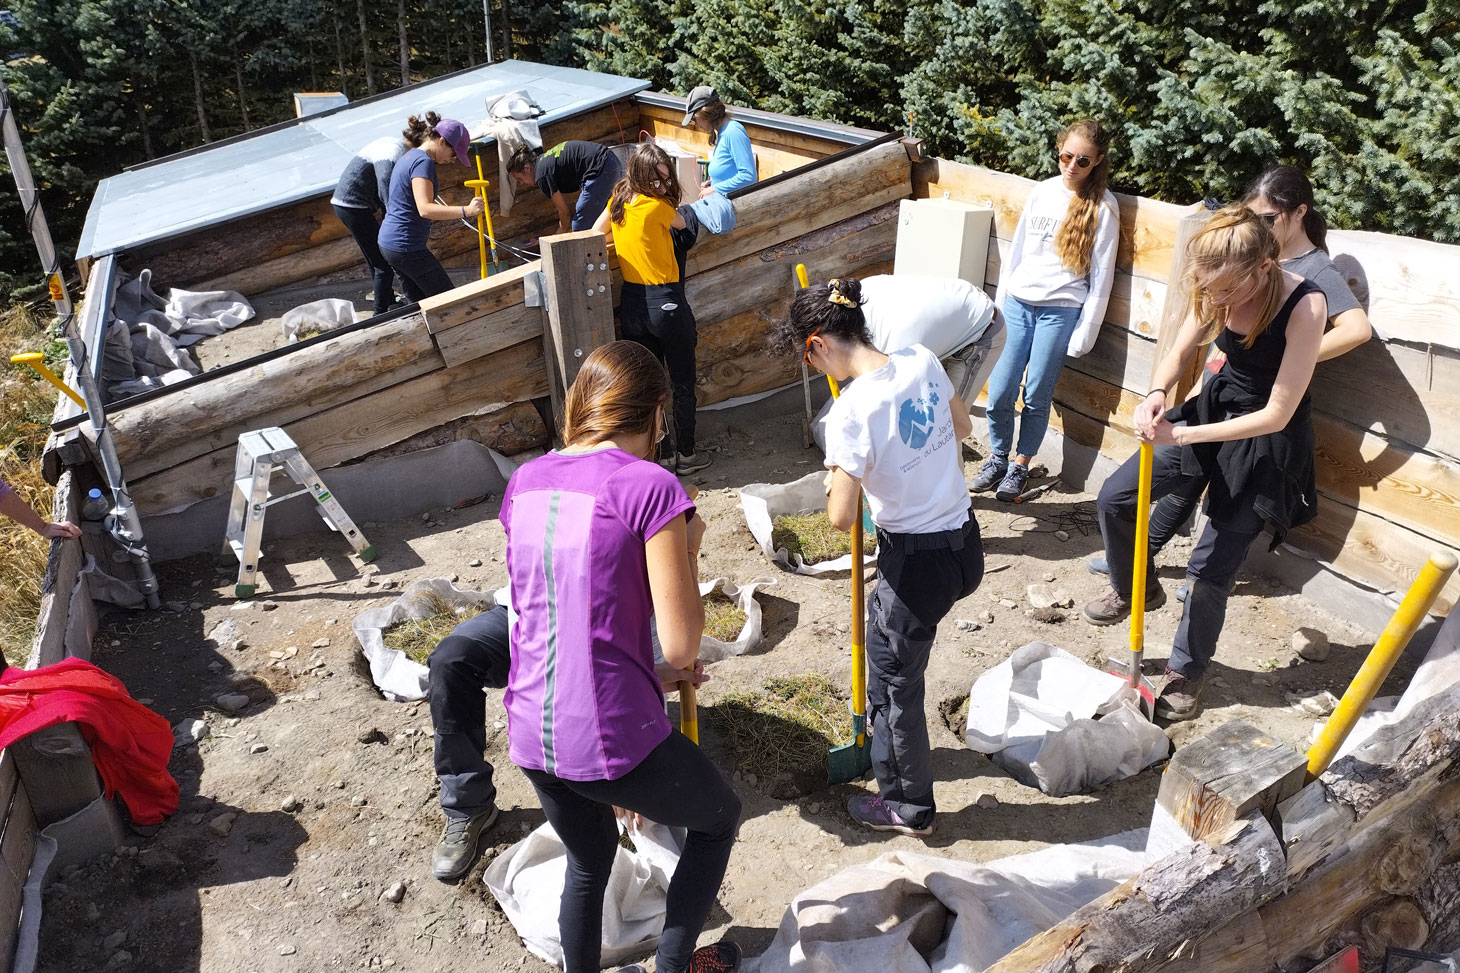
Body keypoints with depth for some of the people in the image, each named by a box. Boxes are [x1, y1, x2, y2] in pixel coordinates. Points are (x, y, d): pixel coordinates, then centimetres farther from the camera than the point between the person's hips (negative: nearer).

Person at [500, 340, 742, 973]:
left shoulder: (526, 481, 6)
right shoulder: (650, 486, -14)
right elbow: (681, 647, -14)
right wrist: (688, 550, 1)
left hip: (531, 734, 6)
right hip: (611, 736, -6)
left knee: (590, 861, 31)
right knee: (718, 820, 24)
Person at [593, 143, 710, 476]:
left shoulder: (618, 200, 4)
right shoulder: (656, 206, -16)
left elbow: (596, 233, 19)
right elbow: (681, 223, 4)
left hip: (631, 304, 7)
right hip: (666, 302, -7)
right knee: (682, 383, 8)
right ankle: (686, 456, 16)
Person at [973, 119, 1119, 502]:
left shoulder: (1102, 207, -6)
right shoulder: (1042, 191, 7)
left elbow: (1102, 276, -6)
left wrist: (1085, 332, -8)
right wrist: (1000, 302, 13)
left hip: (1060, 311, -3)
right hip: (1017, 303, 4)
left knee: (1036, 397, 3)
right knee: (999, 394, 1)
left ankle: (1021, 465, 23)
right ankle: (997, 457, 23)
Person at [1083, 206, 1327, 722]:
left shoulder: (1305, 306, -28)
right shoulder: (1218, 290, -12)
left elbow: (1277, 414, -26)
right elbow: (1179, 354, 2)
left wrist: (1183, 435, -28)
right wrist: (1157, 394, -21)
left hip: (1266, 442, -6)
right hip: (1215, 408, 6)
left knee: (1210, 567, -2)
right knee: (1114, 497, 4)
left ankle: (1187, 671, 21)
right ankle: (1132, 587, 31)